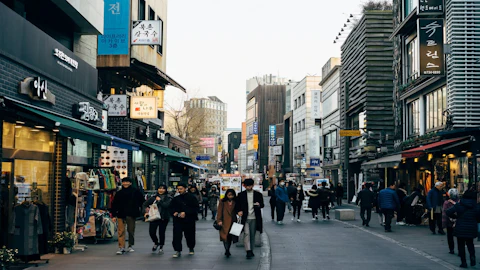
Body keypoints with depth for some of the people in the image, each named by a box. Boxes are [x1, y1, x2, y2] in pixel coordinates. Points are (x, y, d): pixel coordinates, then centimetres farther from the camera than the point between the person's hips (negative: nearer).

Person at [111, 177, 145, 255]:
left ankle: (130, 246, 24)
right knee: (121, 231, -4)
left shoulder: (135, 191, 1)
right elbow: (114, 205, 9)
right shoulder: (119, 193, 8)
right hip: (121, 214, 1)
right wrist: (113, 215, 4)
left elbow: (142, 201, 4)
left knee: (131, 230, 9)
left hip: (131, 214, -1)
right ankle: (121, 247, -3)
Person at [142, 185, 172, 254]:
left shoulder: (168, 198, 0)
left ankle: (161, 247, 21)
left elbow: (166, 205, -19)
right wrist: (146, 211, -2)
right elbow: (145, 204, 11)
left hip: (163, 218, -2)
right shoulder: (154, 197, 6)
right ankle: (156, 243, 28)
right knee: (151, 232, -3)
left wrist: (159, 200, -11)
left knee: (161, 233, 2)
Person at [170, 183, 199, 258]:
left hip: (189, 220, -2)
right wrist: (174, 212, -4)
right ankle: (178, 251, -7)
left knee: (190, 235, 10)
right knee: (177, 235, -11)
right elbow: (172, 208, 19)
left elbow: (195, 208, -8)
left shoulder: (192, 198, -3)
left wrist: (185, 213, -18)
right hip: (178, 220, 2)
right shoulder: (175, 199, 10)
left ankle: (191, 248, 34)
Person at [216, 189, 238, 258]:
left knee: (230, 237, 5)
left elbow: (237, 211, 14)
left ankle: (227, 251, 19)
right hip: (225, 222, -3)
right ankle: (227, 250, -11)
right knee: (225, 236, -12)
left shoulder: (235, 202, 8)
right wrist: (219, 220, -10)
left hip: (232, 222, 3)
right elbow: (219, 212, -1)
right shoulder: (222, 202, 1)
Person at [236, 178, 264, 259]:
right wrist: (239, 211, -11)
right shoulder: (241, 195, 5)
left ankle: (251, 250, 21)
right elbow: (237, 205, 9)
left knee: (252, 235, 8)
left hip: (254, 218, 1)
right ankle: (248, 251, -17)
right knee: (246, 233, -13)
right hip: (245, 218, -1)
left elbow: (262, 205, 10)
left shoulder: (258, 194, 5)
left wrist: (259, 205, -14)